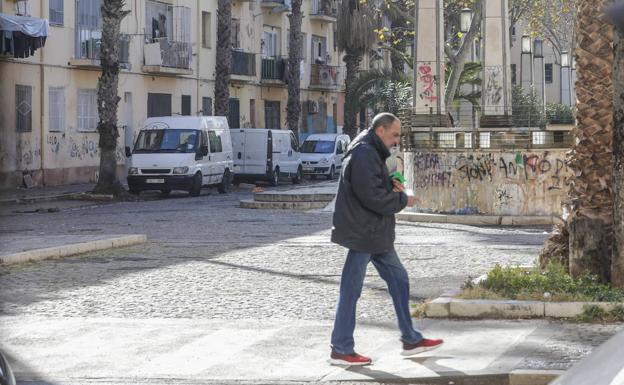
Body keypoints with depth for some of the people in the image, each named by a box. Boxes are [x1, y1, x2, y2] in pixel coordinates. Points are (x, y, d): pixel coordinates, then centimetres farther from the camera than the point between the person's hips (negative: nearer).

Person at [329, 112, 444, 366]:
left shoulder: (373, 153, 16)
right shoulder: (363, 154, -18)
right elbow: (371, 195, -24)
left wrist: (391, 185, 4)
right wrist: (402, 200, -11)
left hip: (377, 234, 11)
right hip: (362, 234, -11)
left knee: (398, 279, 14)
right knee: (351, 290, -3)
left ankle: (411, 340, 22)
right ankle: (341, 350, 4)